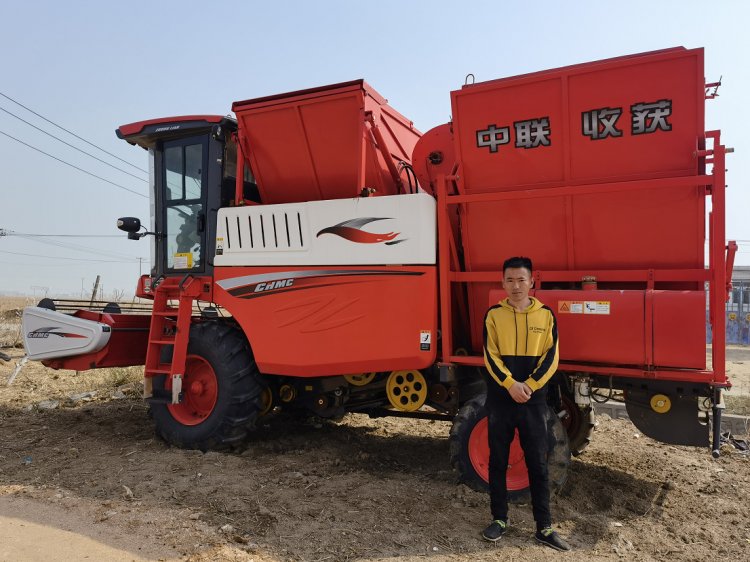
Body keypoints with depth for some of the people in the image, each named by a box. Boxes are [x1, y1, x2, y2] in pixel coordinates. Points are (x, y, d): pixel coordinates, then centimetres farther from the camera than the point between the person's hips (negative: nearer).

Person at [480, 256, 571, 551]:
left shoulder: (545, 315, 3)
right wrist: (511, 384, -18)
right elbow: (490, 356, -5)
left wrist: (529, 386, -14)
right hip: (500, 399, 0)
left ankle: (544, 527, 17)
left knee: (538, 463, 6)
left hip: (534, 400, 0)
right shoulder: (494, 315, 1)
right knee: (498, 461, 9)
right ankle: (499, 518, 24)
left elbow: (551, 358, -2)